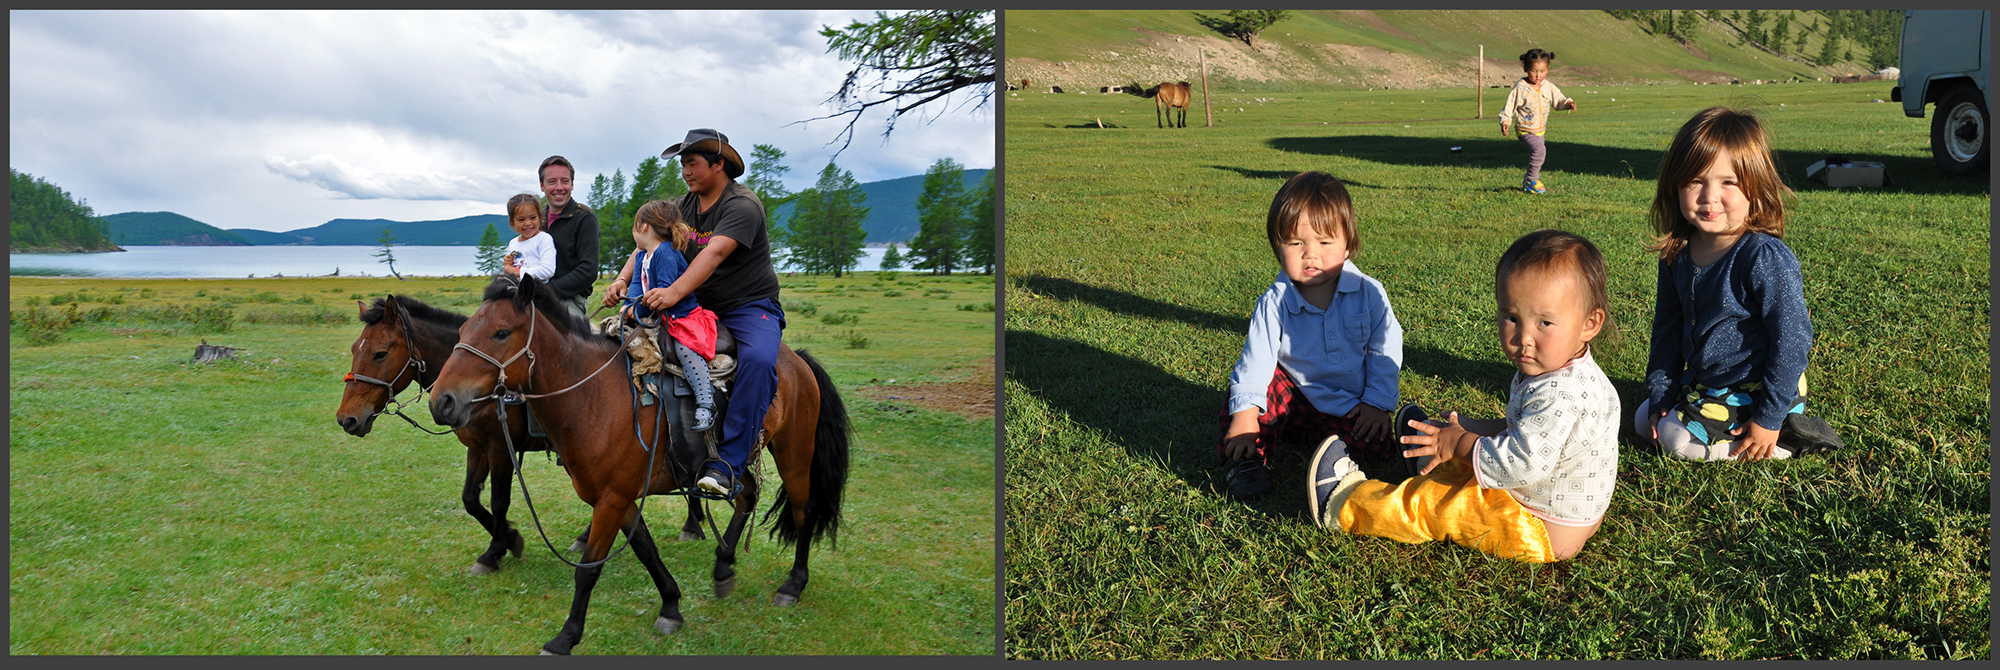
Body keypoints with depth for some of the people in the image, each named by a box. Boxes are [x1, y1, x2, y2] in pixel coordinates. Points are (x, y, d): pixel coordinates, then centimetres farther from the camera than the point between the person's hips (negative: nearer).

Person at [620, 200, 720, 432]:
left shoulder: (666, 254, -15)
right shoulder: (641, 256, 15)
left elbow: (666, 289, -24)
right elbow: (637, 284, 8)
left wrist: (640, 309, -26)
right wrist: (630, 304, -13)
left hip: (684, 315, -10)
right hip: (657, 317, 11)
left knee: (684, 346, -32)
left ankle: (706, 403, -36)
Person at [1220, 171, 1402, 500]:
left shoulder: (1369, 294, -10)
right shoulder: (1274, 304, -12)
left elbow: (1385, 351, -2)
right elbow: (1255, 361, -16)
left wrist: (1377, 402, -10)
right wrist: (1245, 414, -27)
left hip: (1350, 407, 0)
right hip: (1293, 399, 0)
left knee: (1375, 442, -26)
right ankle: (1248, 458, -14)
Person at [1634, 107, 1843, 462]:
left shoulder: (1766, 258, -27)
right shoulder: (1678, 254, -4)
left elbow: (1793, 338, -24)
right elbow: (1668, 326, 7)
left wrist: (1769, 418, -22)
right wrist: (1660, 394, 3)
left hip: (1757, 388, -8)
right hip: (1704, 382, 8)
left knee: (1678, 437, -15)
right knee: (1644, 421, 9)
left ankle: (1784, 439, -1)